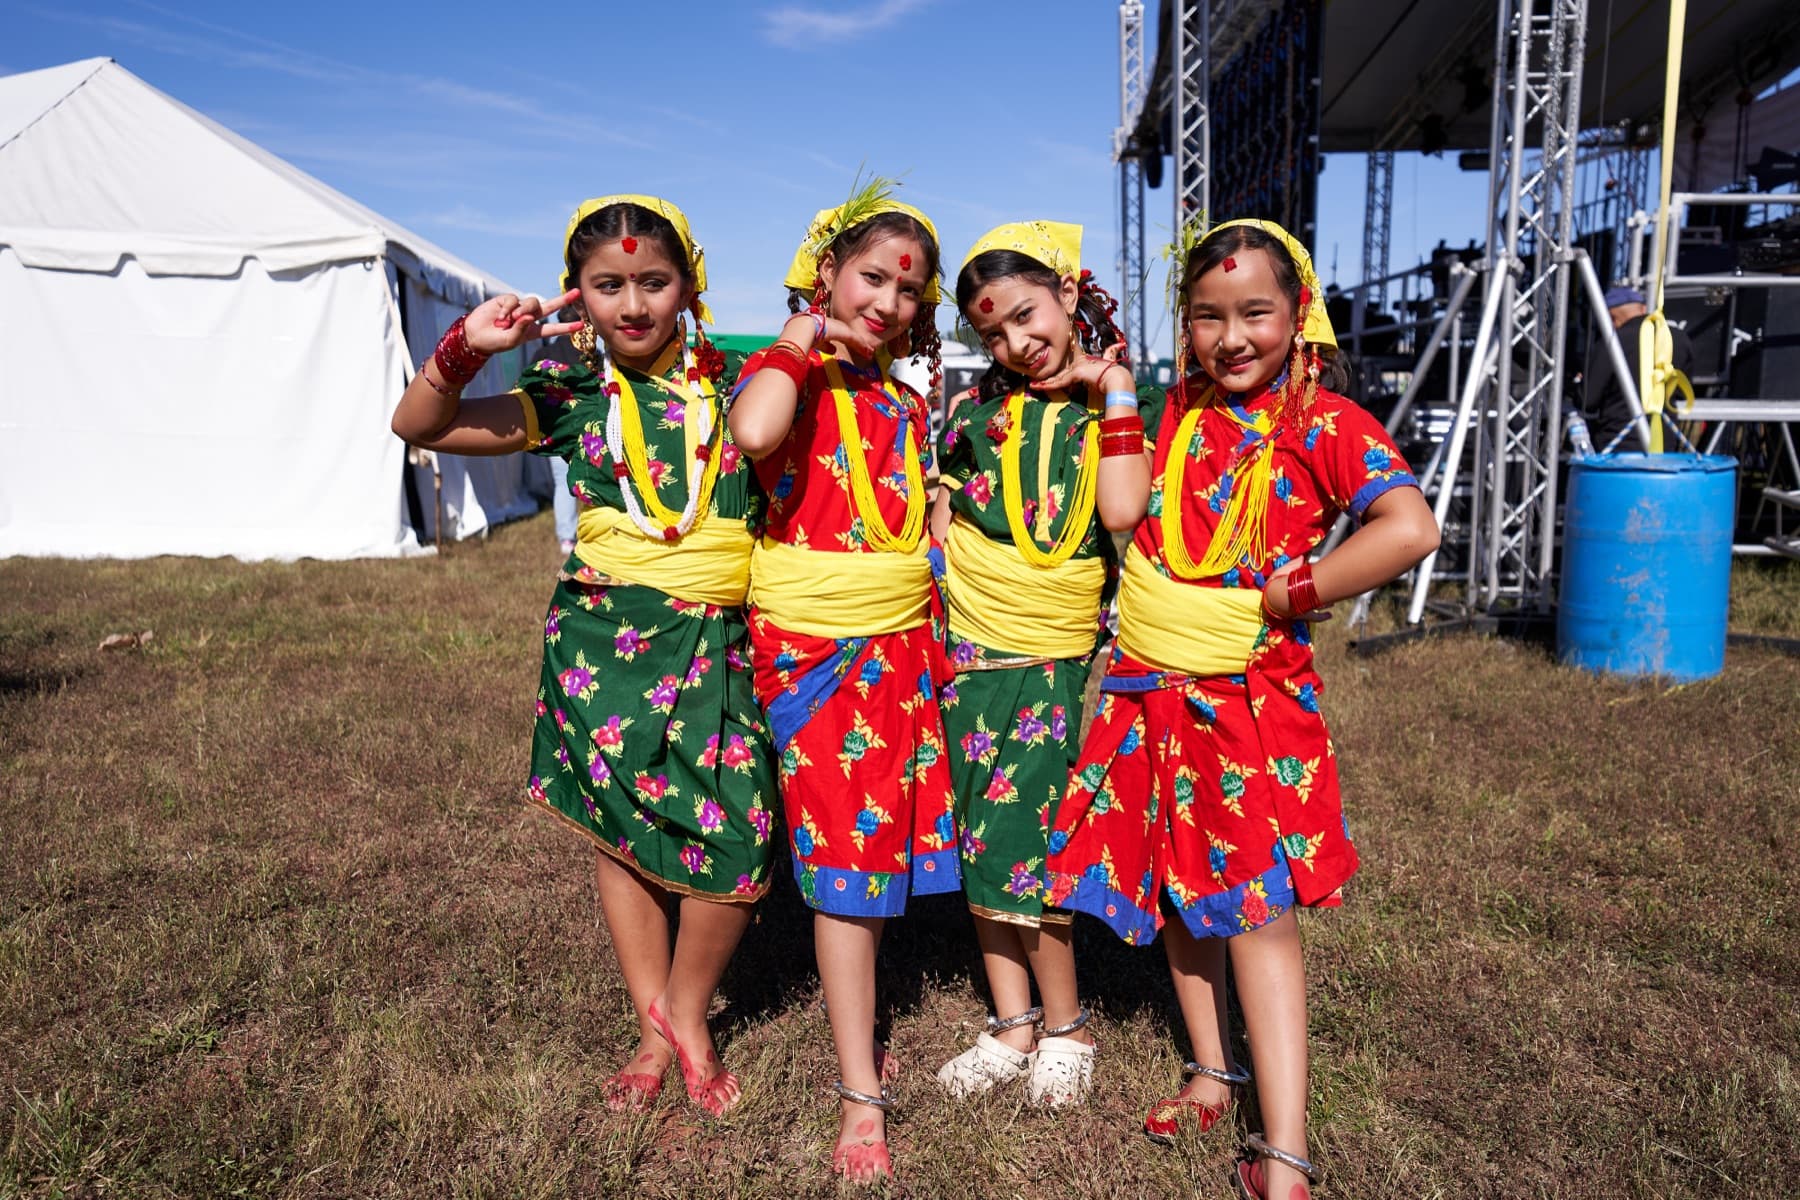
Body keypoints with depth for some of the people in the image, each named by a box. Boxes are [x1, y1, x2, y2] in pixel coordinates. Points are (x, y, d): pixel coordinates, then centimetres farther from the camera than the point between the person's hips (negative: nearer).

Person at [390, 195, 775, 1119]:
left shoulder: (731, 378, 4)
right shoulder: (571, 395, 3)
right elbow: (419, 426, 3)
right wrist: (466, 346, -11)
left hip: (716, 643, 0)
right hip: (604, 637, 0)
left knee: (740, 845, -7)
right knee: (621, 833, 8)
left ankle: (687, 1012, 22)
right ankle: (654, 1027, 31)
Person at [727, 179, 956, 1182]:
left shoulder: (906, 403, 14)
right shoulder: (786, 374, -5)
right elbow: (753, 432, -30)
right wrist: (801, 339, -15)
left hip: (903, 640, 6)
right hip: (814, 646, -6)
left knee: (880, 840, 14)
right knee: (843, 854, -2)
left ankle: (852, 1018, 36)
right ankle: (860, 1096, 9)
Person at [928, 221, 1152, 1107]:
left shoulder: (1114, 405, 0)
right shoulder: (977, 408, 6)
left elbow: (1122, 512, -18)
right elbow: (941, 522, 12)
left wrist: (1113, 389, -12)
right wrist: (941, 606, 3)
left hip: (1061, 658, -3)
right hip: (970, 653, 4)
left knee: (1019, 841, -6)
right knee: (980, 843, 10)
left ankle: (1065, 1026, 17)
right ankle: (1012, 1024, 27)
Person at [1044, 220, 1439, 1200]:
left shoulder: (1324, 422, -9)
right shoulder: (1175, 410, 6)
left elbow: (1409, 528, -24)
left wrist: (1283, 596, -18)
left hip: (1249, 697, -5)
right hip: (1148, 692, 5)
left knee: (1257, 910, -1)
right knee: (1174, 889, 14)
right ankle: (1211, 1072, 34)